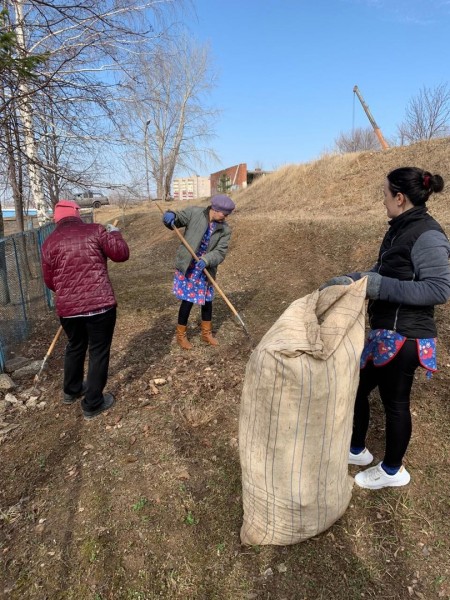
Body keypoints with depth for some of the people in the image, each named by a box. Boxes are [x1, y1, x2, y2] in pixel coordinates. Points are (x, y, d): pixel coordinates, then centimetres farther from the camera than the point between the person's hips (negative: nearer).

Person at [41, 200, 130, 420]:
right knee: (99, 351, 10)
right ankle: (92, 404, 19)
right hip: (100, 304, -4)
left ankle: (71, 390, 45)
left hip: (67, 308, 4)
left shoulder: (50, 242, 5)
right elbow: (121, 254, -3)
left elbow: (49, 282, 9)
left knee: (75, 346, 27)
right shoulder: (95, 230, -3)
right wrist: (114, 233, 15)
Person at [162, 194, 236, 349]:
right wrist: (170, 215, -27)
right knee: (188, 301, -2)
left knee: (207, 301, 13)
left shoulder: (225, 230, -5)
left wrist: (206, 260, -31)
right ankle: (181, 335, 16)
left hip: (206, 270, 4)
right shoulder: (194, 212, -9)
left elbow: (220, 252, -13)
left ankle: (206, 333, 33)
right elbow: (177, 219, -2)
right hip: (187, 267, -3)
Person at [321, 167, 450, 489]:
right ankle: (357, 449, 41)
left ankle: (393, 470, 34)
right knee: (357, 387, 18)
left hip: (403, 336, -9)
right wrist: (349, 280, 3)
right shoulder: (401, 229, 8)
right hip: (387, 331, 9)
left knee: (395, 400, 9)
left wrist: (382, 288, -26)